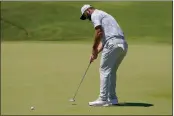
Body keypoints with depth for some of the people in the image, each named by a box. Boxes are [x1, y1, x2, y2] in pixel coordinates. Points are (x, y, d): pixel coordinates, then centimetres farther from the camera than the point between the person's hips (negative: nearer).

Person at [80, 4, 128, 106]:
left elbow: (99, 32, -10)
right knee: (111, 72, 16)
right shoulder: (104, 15, 33)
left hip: (112, 43, -9)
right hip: (123, 44, 9)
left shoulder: (95, 15, 5)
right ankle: (112, 98, 17)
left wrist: (94, 49, 0)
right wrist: (96, 52, 21)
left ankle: (103, 99, -5)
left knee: (105, 71, -4)